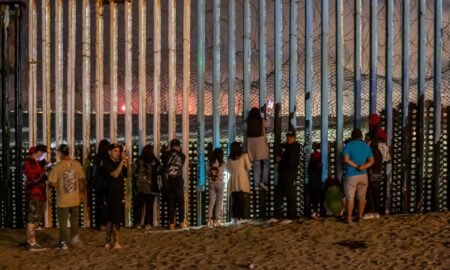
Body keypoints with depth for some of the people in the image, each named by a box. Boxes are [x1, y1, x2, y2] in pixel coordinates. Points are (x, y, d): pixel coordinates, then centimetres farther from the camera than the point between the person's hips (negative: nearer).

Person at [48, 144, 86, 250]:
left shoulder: (58, 166, -15)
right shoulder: (77, 164, -5)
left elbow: (52, 183, -14)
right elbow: (81, 179, 2)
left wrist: (58, 186, 9)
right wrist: (82, 192, 13)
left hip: (63, 199, -3)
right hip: (75, 198, 3)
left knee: (63, 221, 8)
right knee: (74, 219, 20)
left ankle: (64, 243, 12)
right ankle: (75, 237, 13)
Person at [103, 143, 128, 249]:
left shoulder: (118, 163, 14)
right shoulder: (107, 163, -8)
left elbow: (126, 174, 9)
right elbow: (115, 174, -21)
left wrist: (126, 161, -1)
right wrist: (122, 161, -19)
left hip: (119, 195, 8)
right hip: (112, 195, -8)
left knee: (111, 219, 11)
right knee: (116, 218, -8)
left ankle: (108, 242, 16)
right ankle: (116, 242, -3)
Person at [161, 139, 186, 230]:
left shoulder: (165, 155, 2)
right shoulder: (182, 156, 1)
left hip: (167, 182, 1)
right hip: (178, 181, -1)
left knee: (170, 203, 4)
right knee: (181, 203, 9)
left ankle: (171, 224, 1)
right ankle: (182, 223, 5)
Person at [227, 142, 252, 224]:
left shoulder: (229, 158, 5)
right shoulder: (244, 155, -3)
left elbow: (228, 169, 12)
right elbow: (249, 168, -3)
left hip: (233, 181, 3)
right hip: (242, 180, -3)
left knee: (234, 200, 5)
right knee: (242, 199, -1)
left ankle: (236, 217, 3)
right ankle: (241, 218, -5)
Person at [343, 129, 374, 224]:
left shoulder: (349, 145, -6)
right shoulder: (366, 146, 7)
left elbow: (346, 159, -15)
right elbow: (371, 161, 3)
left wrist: (356, 166, -11)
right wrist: (363, 167, -12)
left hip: (351, 175, -4)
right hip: (363, 175, 4)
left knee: (350, 197, 0)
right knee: (361, 197, 12)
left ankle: (349, 218, 3)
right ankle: (360, 217, 15)